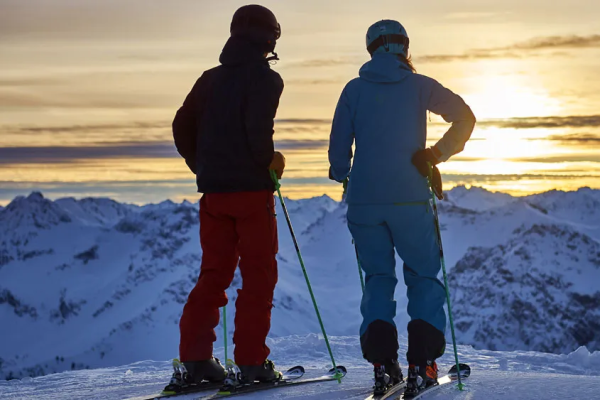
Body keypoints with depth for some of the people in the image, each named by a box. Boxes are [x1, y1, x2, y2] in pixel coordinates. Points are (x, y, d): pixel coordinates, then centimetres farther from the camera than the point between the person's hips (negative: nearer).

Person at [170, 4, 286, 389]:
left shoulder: (211, 79, 12)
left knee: (214, 273, 12)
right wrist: (269, 162, -4)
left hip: (213, 188, 6)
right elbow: (257, 129, -21)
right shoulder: (265, 78, -7)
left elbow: (182, 126, 11)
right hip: (252, 187, -6)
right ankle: (252, 360, -1)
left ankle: (195, 357, 7)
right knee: (259, 275, 1)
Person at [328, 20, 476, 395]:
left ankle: (382, 359, -1)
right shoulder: (418, 86, 3)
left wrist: (341, 175, 24)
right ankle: (423, 361, -4)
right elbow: (464, 117, -3)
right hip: (410, 199, -2)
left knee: (378, 277, 15)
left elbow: (339, 145, 6)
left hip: (364, 201, 2)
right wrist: (436, 155, 3)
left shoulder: (354, 89, 6)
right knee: (424, 277, 11)